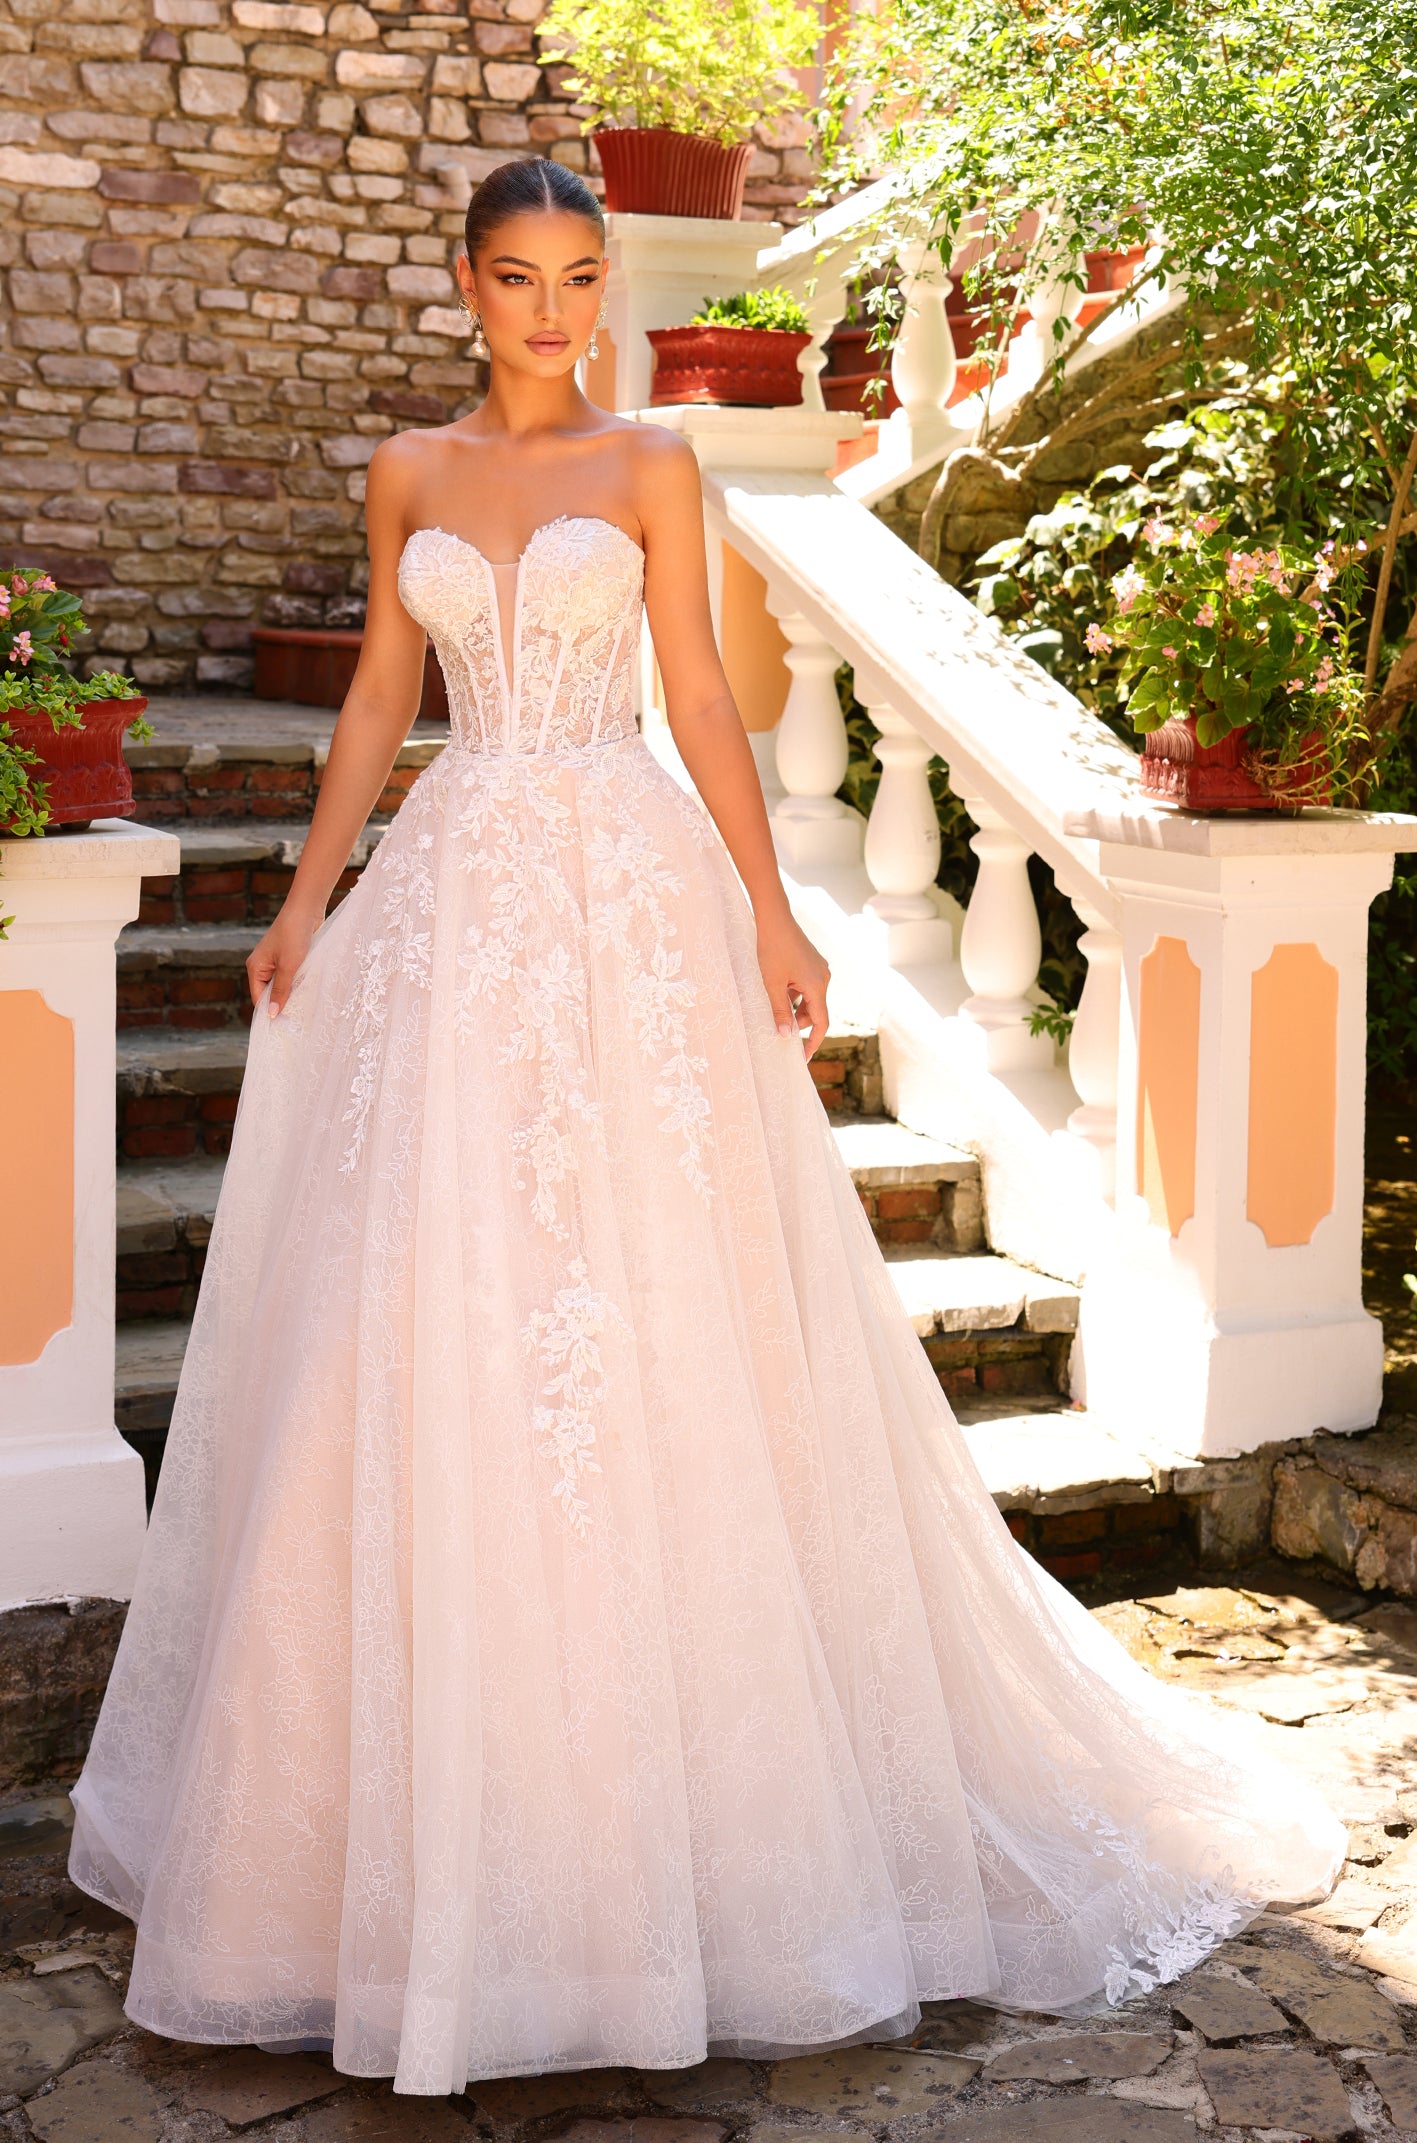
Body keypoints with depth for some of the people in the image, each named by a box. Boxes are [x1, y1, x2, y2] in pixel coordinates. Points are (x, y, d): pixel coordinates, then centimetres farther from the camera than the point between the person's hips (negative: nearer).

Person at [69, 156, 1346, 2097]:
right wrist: (307, 898, 8)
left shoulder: (651, 468, 5)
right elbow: (380, 697, 15)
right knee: (428, 1323, 1)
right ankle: (440, 1769, 17)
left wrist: (773, 916, -5)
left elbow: (702, 700, 2)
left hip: (630, 895, -2)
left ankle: (666, 1757, 11)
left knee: (658, 1316, -3)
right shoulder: (410, 474, 12)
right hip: (454, 898, 3)